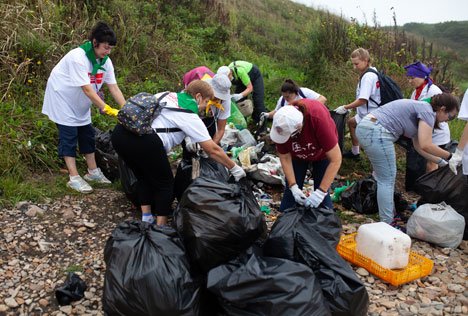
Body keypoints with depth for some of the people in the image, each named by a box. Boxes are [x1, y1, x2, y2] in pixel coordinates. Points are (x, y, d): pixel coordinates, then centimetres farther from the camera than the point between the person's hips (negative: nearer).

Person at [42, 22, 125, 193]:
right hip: (63, 99, -7)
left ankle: (93, 172, 20)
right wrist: (107, 109, -40)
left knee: (87, 135, 9)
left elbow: (114, 88, -13)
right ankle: (74, 178, -3)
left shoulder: (105, 61, -9)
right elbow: (87, 89, -36)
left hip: (80, 103, 7)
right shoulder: (77, 57, -31)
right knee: (69, 136, -7)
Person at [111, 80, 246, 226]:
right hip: (143, 141, -8)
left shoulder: (167, 95, 24)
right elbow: (212, 150, 5)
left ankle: (146, 218, 31)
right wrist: (234, 168, 17)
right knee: (165, 183, 13)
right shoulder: (190, 117, 5)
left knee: (144, 177, 27)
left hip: (120, 133, 8)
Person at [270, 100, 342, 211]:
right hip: (297, 155, 2)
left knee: (321, 197, -6)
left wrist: (321, 191, -38)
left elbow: (335, 160, -37)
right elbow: (285, 158, -18)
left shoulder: (318, 118, -41)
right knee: (290, 192, 1)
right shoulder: (280, 124, -32)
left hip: (322, 153, -2)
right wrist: (293, 186, -25)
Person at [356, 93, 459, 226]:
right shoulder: (427, 111, -4)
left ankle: (388, 216, 26)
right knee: (387, 180, -2)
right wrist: (450, 156, 1)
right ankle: (387, 224, 4)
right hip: (376, 134, -10)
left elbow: (419, 146, 27)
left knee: (383, 177, 18)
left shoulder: (420, 107, 24)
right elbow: (426, 145, -13)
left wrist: (441, 162, 29)